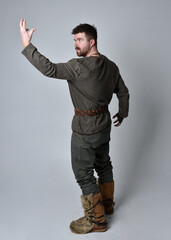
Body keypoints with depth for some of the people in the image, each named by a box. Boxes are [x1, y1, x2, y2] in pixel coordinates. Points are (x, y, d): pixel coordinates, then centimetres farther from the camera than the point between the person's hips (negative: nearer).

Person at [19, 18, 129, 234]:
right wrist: (122, 113, 27)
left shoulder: (80, 66, -23)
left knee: (83, 173, 4)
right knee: (103, 164, 23)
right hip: (104, 123, 9)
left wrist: (27, 45, -28)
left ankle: (96, 220, 17)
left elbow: (50, 69, -32)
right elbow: (123, 93, 12)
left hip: (85, 129, -9)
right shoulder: (111, 66, 4)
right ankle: (107, 203, 43)